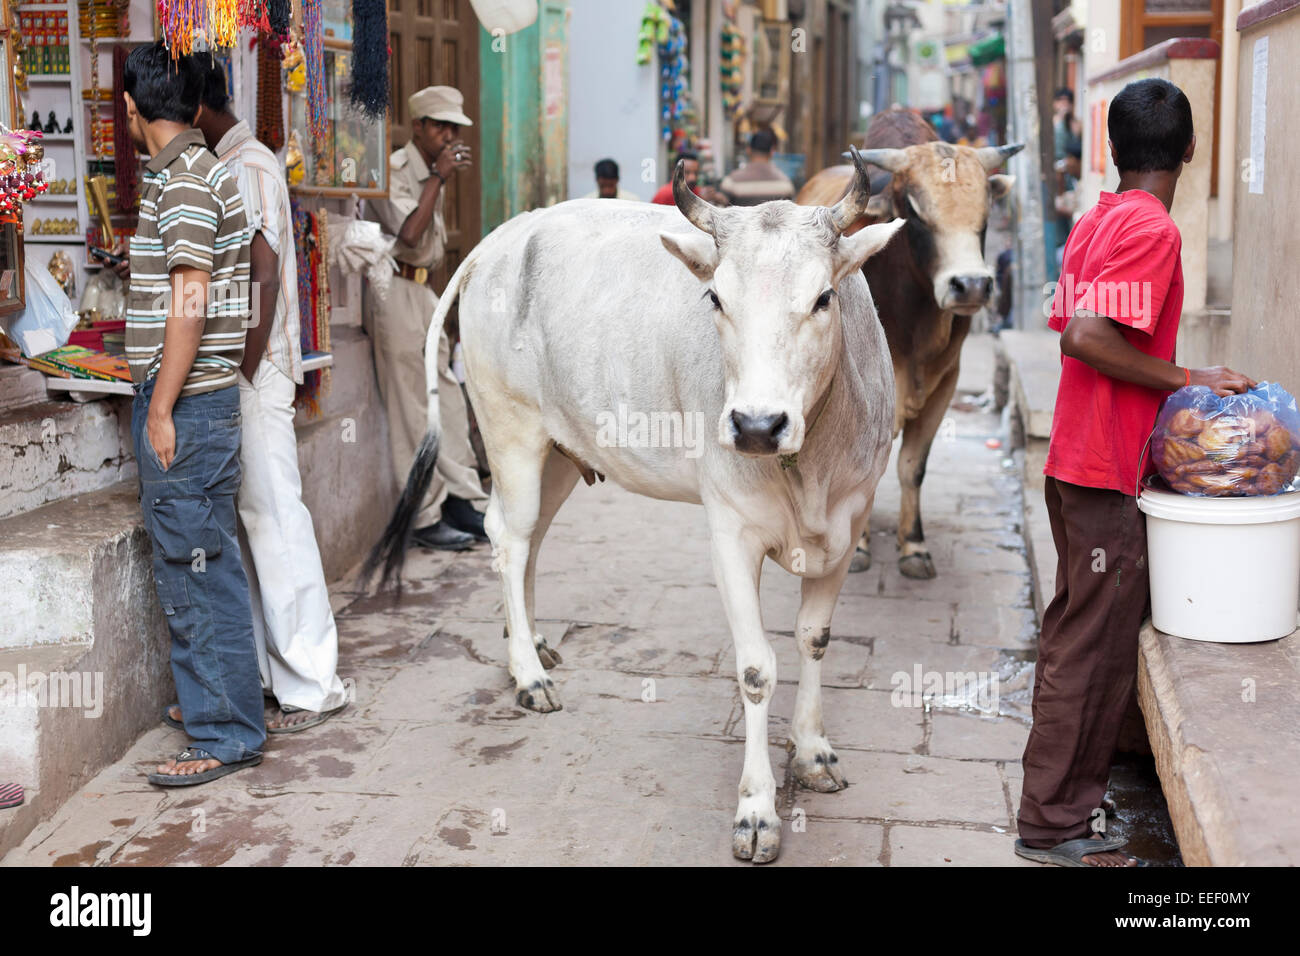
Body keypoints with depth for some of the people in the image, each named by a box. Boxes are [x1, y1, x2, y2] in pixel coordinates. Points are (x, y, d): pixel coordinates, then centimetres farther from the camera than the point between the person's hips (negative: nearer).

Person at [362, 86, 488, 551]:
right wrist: (438, 177, -19)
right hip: (394, 291, -9)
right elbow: (410, 233, -26)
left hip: (423, 290, 9)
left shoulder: (432, 176, 17)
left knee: (447, 399, 8)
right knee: (412, 409, -6)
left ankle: (465, 503, 14)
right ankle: (425, 519, 0)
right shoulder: (393, 171, -12)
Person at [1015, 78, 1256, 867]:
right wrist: (1189, 379, -17)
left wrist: (1177, 382, 11)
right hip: (1109, 473, -10)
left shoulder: (1095, 222, 12)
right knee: (1096, 649, -2)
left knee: (1074, 634, 19)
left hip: (1076, 463, 10)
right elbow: (1090, 337, -25)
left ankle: (1058, 791, 31)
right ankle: (1055, 825, 6)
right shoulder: (1153, 229, -16)